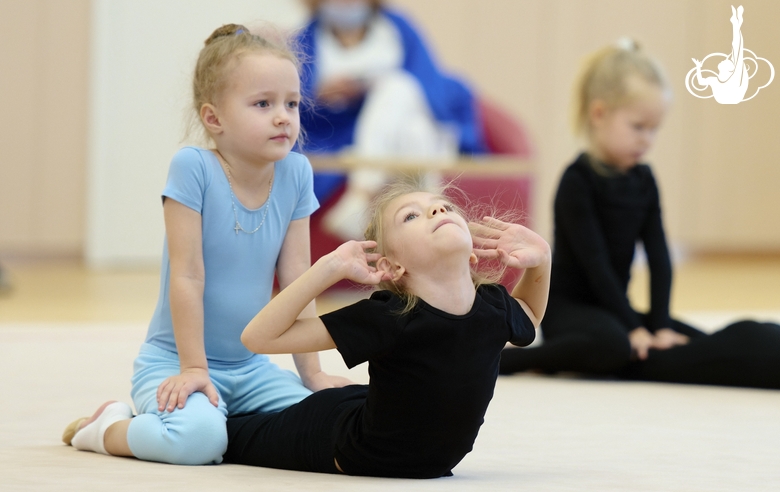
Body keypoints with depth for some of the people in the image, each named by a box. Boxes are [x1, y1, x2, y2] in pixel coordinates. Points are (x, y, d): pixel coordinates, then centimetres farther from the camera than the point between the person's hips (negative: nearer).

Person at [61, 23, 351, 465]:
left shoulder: (295, 173, -1)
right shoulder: (194, 168, -16)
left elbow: (295, 279, 1)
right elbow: (187, 275, -16)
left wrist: (312, 372, -1)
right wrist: (193, 367, -17)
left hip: (248, 365, 6)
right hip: (173, 360, -5)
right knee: (196, 437, -32)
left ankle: (220, 419, 10)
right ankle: (107, 429, 1)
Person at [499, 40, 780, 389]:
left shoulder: (643, 180, 8)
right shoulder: (578, 181, -13)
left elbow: (658, 257, 2)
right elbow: (594, 262, -18)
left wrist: (661, 325, -9)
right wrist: (633, 327, -20)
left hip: (613, 308, 8)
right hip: (568, 307, -8)